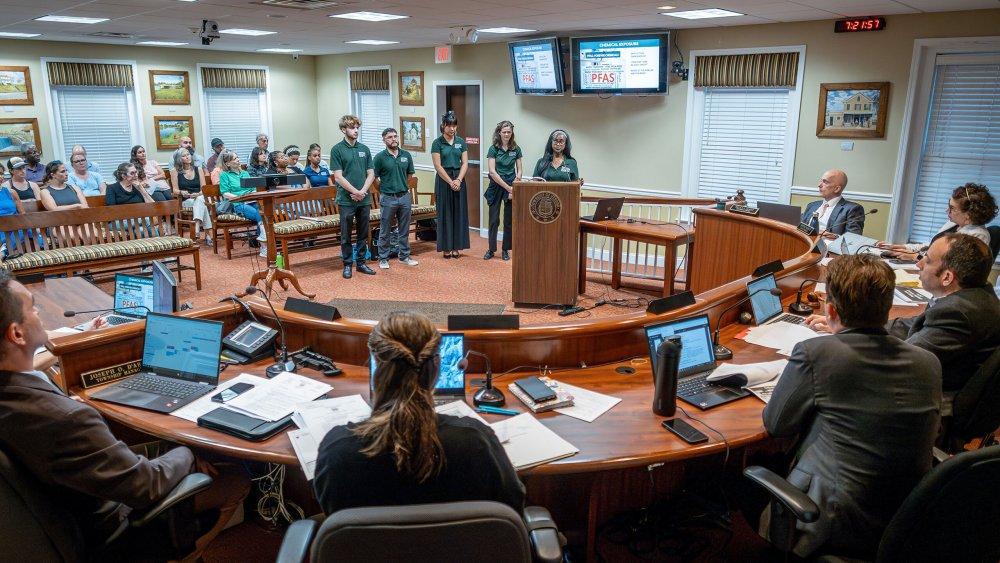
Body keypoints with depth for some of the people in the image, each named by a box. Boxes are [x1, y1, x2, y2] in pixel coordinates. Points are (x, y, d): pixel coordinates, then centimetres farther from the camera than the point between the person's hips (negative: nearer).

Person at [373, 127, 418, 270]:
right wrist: (385, 189, 4)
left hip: (404, 197, 3)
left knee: (404, 230, 12)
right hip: (388, 198, -3)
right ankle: (383, 259, 14)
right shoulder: (380, 157, -6)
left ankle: (404, 256, 23)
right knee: (385, 231, 5)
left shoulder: (406, 155, 5)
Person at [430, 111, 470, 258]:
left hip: (459, 179, 3)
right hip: (443, 180, -3)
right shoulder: (437, 143, -4)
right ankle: (446, 247, 8)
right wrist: (451, 182, -13)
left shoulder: (461, 142, 7)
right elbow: (438, 166, -8)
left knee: (459, 212, 5)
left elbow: (465, 163, 3)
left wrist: (458, 180, -11)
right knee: (445, 213, 1)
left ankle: (456, 246, 13)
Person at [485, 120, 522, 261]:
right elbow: (492, 172, -10)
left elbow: (519, 171, 8)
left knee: (509, 220, 5)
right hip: (496, 186, -2)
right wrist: (508, 187, -14)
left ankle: (506, 250, 16)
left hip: (512, 187, 2)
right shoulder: (493, 149, -4)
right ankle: (491, 249, 12)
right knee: (494, 219, 1)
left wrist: (515, 187, -8)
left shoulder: (516, 149, 4)